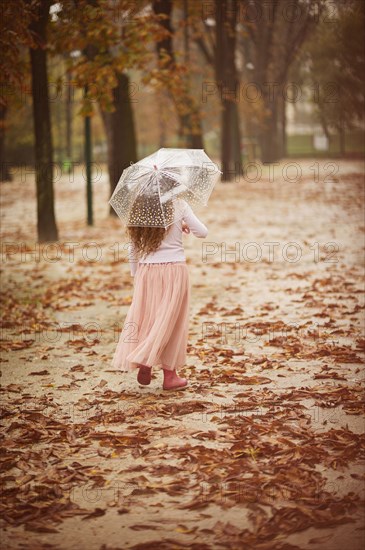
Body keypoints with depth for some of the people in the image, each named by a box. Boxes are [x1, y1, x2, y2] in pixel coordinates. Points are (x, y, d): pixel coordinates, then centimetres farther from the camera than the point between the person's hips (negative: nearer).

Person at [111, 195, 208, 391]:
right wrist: (186, 226, 17)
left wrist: (136, 275, 16)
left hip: (146, 271, 3)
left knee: (146, 318, 12)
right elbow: (202, 232, -2)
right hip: (174, 270, -2)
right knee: (171, 321, 4)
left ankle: (143, 365, 6)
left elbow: (133, 250, 6)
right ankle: (169, 375, 5)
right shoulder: (178, 205, -5)